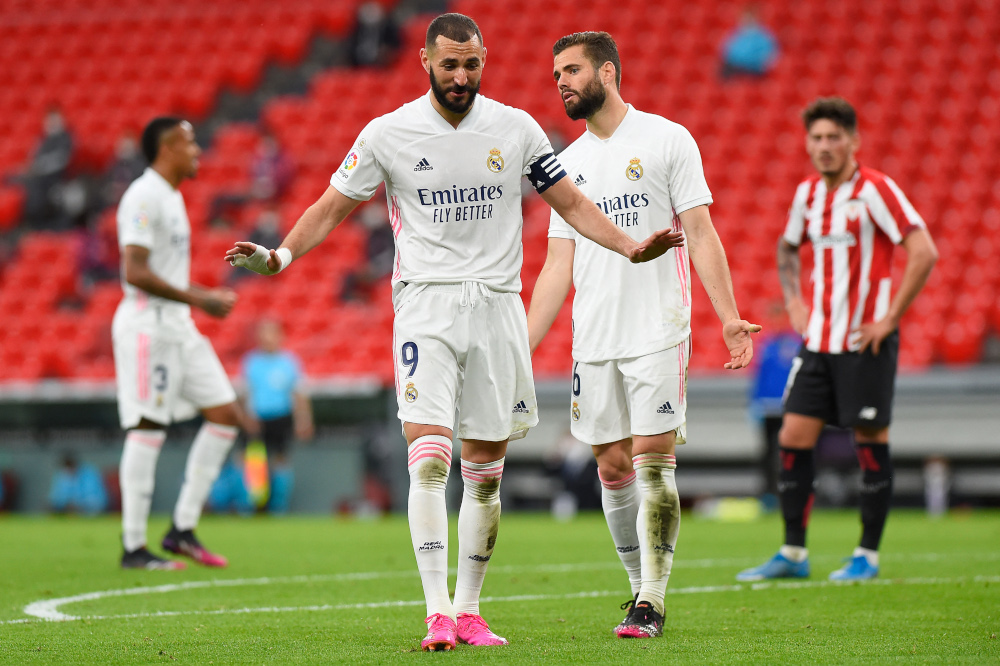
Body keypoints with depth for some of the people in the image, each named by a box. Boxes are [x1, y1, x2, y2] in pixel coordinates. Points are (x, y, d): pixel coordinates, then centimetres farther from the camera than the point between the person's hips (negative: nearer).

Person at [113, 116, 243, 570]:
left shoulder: (171, 197, 18)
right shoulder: (143, 197, -14)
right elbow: (136, 273, -22)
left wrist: (209, 296, 17)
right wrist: (197, 300, -20)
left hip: (178, 327, 10)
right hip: (147, 324, -10)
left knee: (225, 414, 5)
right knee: (148, 429, -7)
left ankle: (183, 529, 9)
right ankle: (133, 547, -2)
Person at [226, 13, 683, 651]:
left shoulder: (516, 128, 4)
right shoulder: (388, 133, -1)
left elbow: (572, 203, 11)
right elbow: (332, 207, 5)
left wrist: (633, 248, 0)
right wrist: (279, 256, -10)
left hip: (497, 304, 2)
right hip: (425, 303, -2)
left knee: (485, 472, 4)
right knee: (428, 459, -16)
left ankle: (469, 610, 16)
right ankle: (438, 613, -16)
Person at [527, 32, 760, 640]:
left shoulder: (667, 139, 0)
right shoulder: (569, 164, 15)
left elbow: (700, 232, -3)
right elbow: (559, 266, 15)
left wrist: (729, 317, -12)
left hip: (658, 331, -5)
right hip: (593, 340, 5)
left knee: (654, 462, -10)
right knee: (613, 468, 4)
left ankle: (651, 605, -8)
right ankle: (644, 588, 17)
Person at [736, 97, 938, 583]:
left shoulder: (874, 190, -12)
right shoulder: (808, 193, 9)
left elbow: (924, 252, -17)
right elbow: (787, 249, 29)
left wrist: (890, 318, -16)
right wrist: (794, 303, 15)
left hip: (864, 342, -6)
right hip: (818, 339, 7)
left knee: (870, 442, 0)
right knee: (793, 438, 1)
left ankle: (867, 555, 9)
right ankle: (793, 554, 8)